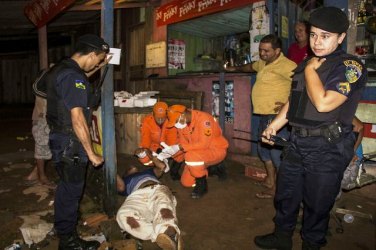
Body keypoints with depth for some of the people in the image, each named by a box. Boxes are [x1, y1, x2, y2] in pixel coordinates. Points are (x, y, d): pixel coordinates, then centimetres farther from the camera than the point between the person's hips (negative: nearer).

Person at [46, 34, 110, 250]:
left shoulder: (61, 69, 9)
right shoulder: (72, 76, -23)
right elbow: (77, 120, -26)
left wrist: (100, 67, 27)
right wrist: (91, 154, -22)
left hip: (60, 138, 10)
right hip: (70, 143, -10)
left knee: (66, 187, 23)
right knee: (72, 191, 4)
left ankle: (63, 229, 42)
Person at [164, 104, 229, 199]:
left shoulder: (204, 118, -27)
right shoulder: (181, 123, -4)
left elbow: (204, 144, -32)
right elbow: (183, 143, 2)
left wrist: (179, 147, -32)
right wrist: (168, 152, -14)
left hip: (217, 150, -8)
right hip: (199, 153, 8)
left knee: (191, 156, -36)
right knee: (186, 182, 6)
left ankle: (202, 185, -11)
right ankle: (215, 168, 22)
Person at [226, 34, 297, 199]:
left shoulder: (285, 65, -15)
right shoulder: (263, 63, 15)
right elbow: (252, 66, 38)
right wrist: (235, 68, 51)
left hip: (277, 116, -10)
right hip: (265, 115, 10)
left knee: (277, 153, -8)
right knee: (264, 149, 18)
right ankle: (270, 181, 33)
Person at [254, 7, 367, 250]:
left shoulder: (350, 66, -10)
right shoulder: (306, 64, 12)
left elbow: (323, 103, -25)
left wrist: (310, 71, -12)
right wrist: (274, 125, 11)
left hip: (328, 147, -7)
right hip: (298, 143, 7)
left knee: (317, 202, 9)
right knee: (285, 193, 18)